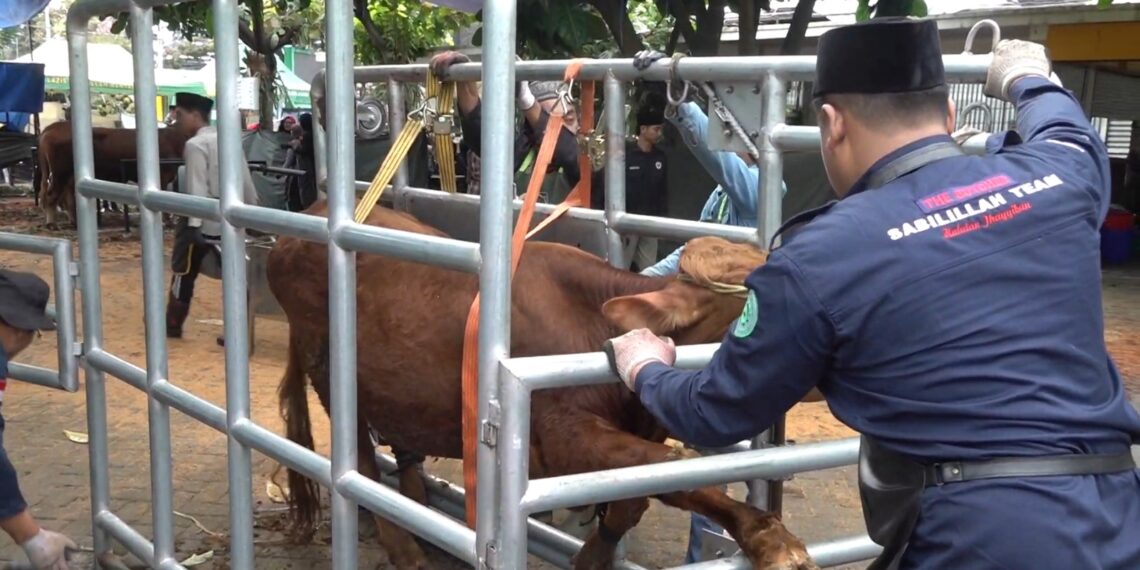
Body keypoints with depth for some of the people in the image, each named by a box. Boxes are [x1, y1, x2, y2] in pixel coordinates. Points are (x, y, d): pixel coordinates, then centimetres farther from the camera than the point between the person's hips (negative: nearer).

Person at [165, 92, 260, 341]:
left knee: (184, 272, 11)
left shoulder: (195, 145, -12)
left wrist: (194, 225, -22)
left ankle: (172, 326, 23)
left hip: (202, 220, -6)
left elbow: (197, 188, -19)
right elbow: (246, 181, 12)